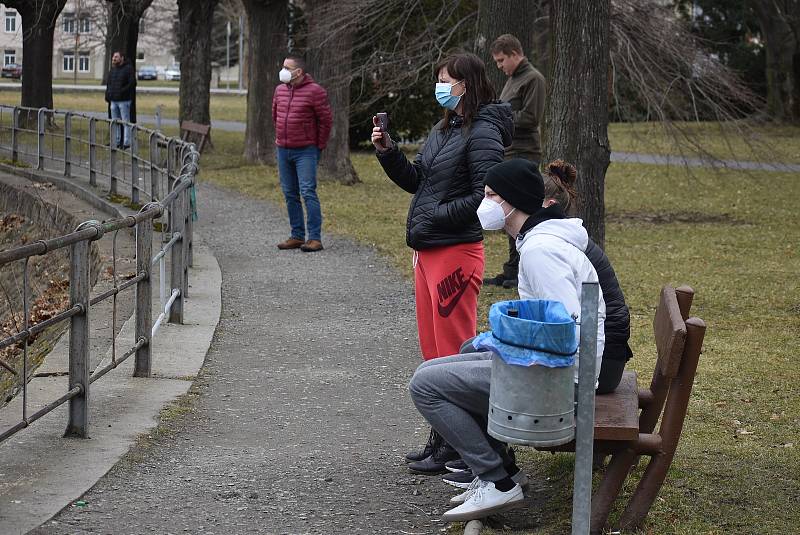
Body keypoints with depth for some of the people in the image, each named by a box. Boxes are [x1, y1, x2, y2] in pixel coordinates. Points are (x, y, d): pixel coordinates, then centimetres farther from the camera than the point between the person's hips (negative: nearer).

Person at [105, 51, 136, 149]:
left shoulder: (128, 68, -6)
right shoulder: (113, 69, 16)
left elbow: (132, 83, -13)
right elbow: (108, 84, 22)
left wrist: (122, 92, -19)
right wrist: (107, 95, 9)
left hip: (124, 100, -7)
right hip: (113, 100, 7)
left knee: (126, 121, -4)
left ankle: (126, 143, -2)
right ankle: (116, 142, 17)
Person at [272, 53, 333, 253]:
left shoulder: (314, 91, -10)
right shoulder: (280, 90, 10)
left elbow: (326, 119, -7)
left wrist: (320, 146, -3)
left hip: (305, 152, -7)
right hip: (283, 150, 7)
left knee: (308, 192, -11)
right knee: (290, 194, 9)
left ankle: (315, 238, -10)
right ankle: (297, 236, 16)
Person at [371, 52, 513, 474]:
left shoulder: (482, 133, -14)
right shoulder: (442, 129, 15)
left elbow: (485, 196, -20)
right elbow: (416, 180, 19)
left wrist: (439, 215, -20)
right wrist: (387, 152, 7)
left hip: (456, 252, -10)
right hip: (426, 250, 10)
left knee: (453, 350, -3)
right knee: (433, 349, 15)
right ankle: (442, 437, 24)